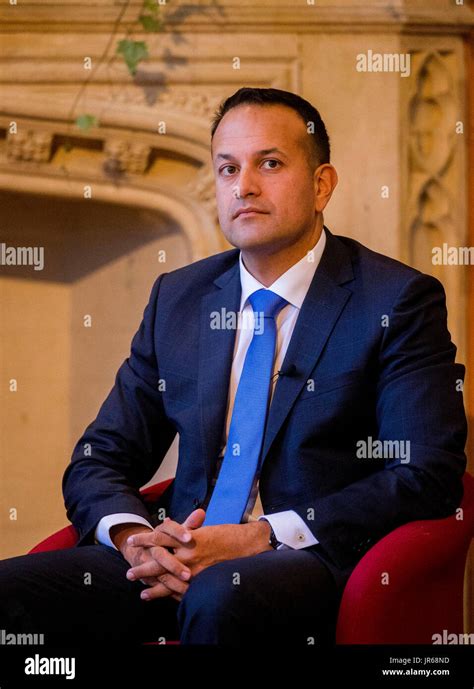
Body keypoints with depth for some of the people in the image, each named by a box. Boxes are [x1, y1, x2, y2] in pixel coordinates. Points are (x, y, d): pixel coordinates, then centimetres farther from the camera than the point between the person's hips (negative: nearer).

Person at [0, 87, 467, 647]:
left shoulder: (400, 302, 1)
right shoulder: (176, 298, 16)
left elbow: (427, 475, -8)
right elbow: (99, 461, 16)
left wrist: (260, 538, -17)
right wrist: (133, 536, -9)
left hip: (315, 561, -4)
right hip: (181, 557, 5)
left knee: (220, 596, -39)